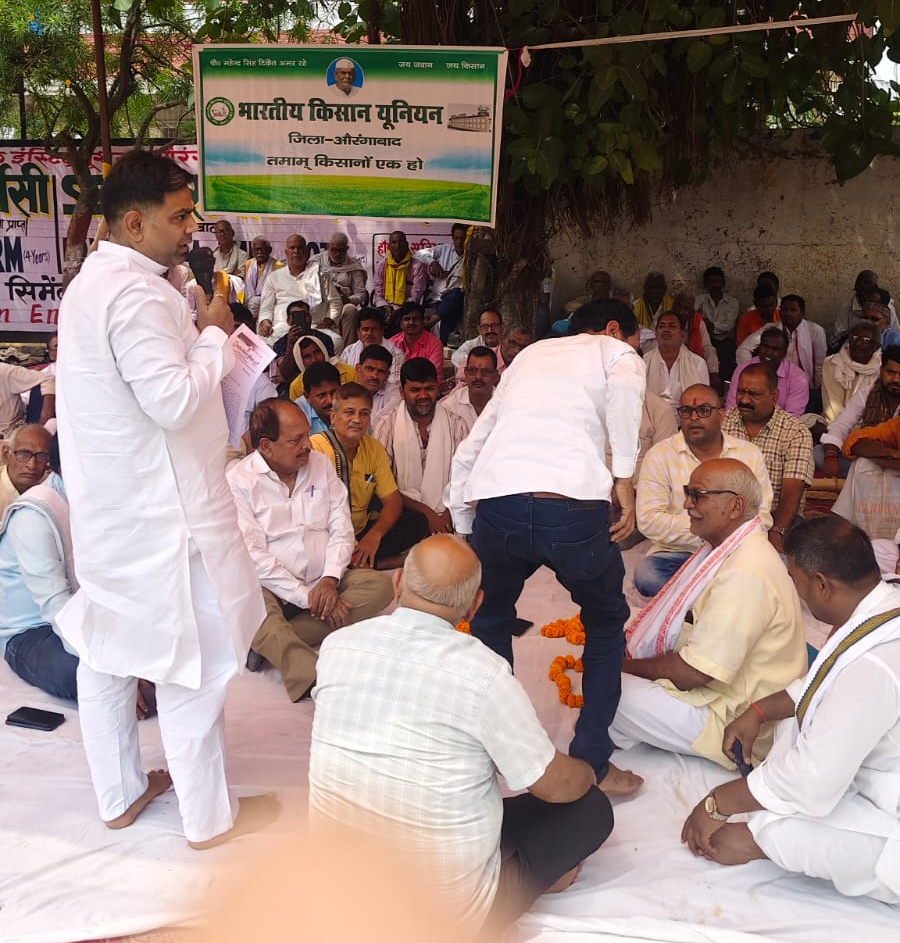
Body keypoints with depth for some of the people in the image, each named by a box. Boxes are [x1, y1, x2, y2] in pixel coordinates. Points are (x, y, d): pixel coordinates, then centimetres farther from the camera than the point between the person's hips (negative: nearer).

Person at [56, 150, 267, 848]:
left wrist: (195, 331, 9)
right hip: (159, 509, -10)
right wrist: (213, 333, -13)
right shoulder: (137, 293, -21)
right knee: (192, 659, 2)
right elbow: (173, 399, -25)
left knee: (106, 650, 17)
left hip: (107, 503, 10)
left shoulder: (92, 281, 12)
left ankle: (120, 792, 34)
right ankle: (210, 815, 17)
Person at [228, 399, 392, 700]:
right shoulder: (238, 481, -8)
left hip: (323, 583, 5)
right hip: (272, 589, -4)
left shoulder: (321, 464, 8)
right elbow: (253, 554, -14)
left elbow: (342, 528, 4)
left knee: (379, 585, -19)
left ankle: (271, 644, -24)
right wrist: (306, 596, -19)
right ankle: (318, 680, -49)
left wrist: (330, 579, -13)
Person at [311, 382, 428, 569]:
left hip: (362, 532, 6)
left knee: (417, 522, -11)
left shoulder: (374, 448, 5)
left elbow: (393, 500, 3)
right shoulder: (315, 448, -14)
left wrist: (375, 535, -19)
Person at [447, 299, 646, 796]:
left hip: (495, 505, 4)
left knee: (490, 619, 32)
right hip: (573, 507, -3)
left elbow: (467, 452, 29)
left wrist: (464, 531, 33)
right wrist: (624, 481, -7)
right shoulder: (618, 353, 19)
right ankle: (592, 763, 26)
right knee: (606, 622, 25)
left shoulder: (529, 354, 32)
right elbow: (623, 383, -10)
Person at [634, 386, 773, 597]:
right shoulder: (660, 455, 2)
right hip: (676, 555, -1)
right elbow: (648, 520, -8)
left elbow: (762, 518, 6)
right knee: (645, 573, -33)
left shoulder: (750, 454, 9)